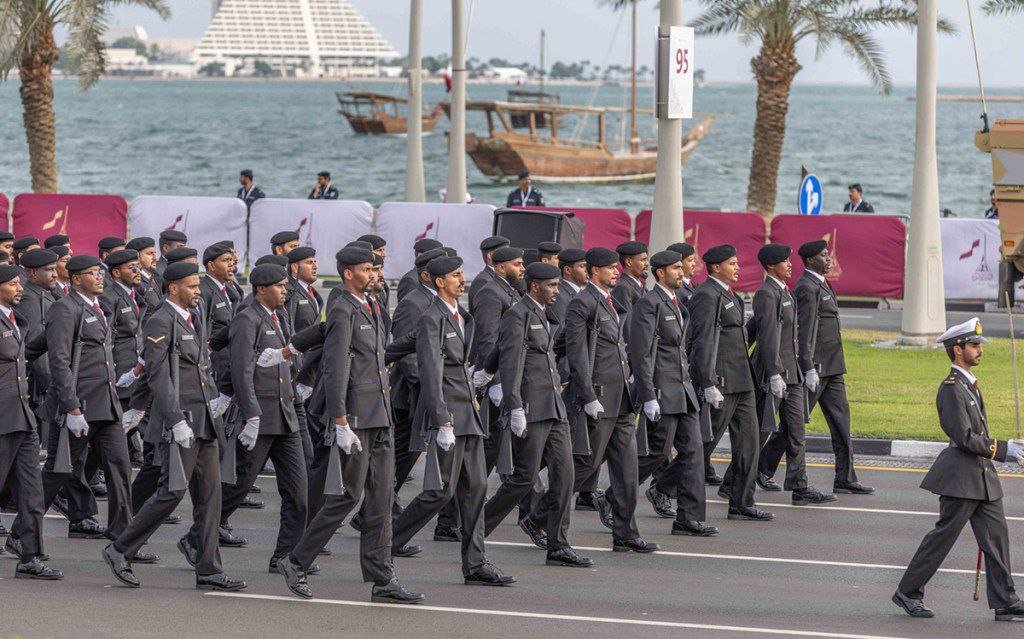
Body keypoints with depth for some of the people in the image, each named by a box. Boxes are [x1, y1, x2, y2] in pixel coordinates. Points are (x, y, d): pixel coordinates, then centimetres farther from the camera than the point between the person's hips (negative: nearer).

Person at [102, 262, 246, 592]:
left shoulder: (193, 320, 15)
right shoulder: (160, 323, -12)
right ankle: (120, 550, 4)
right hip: (179, 418, -9)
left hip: (204, 417, 9)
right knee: (172, 491, -9)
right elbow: (158, 376, -17)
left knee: (209, 493, 4)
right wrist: (177, 421, -22)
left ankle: (208, 570, 4)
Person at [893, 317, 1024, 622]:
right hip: (961, 478, -9)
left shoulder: (970, 385, 15)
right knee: (944, 534, -2)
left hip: (982, 476, 9)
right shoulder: (951, 388, -16)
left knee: (996, 536, 5)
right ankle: (908, 592, 9)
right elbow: (964, 437, -22)